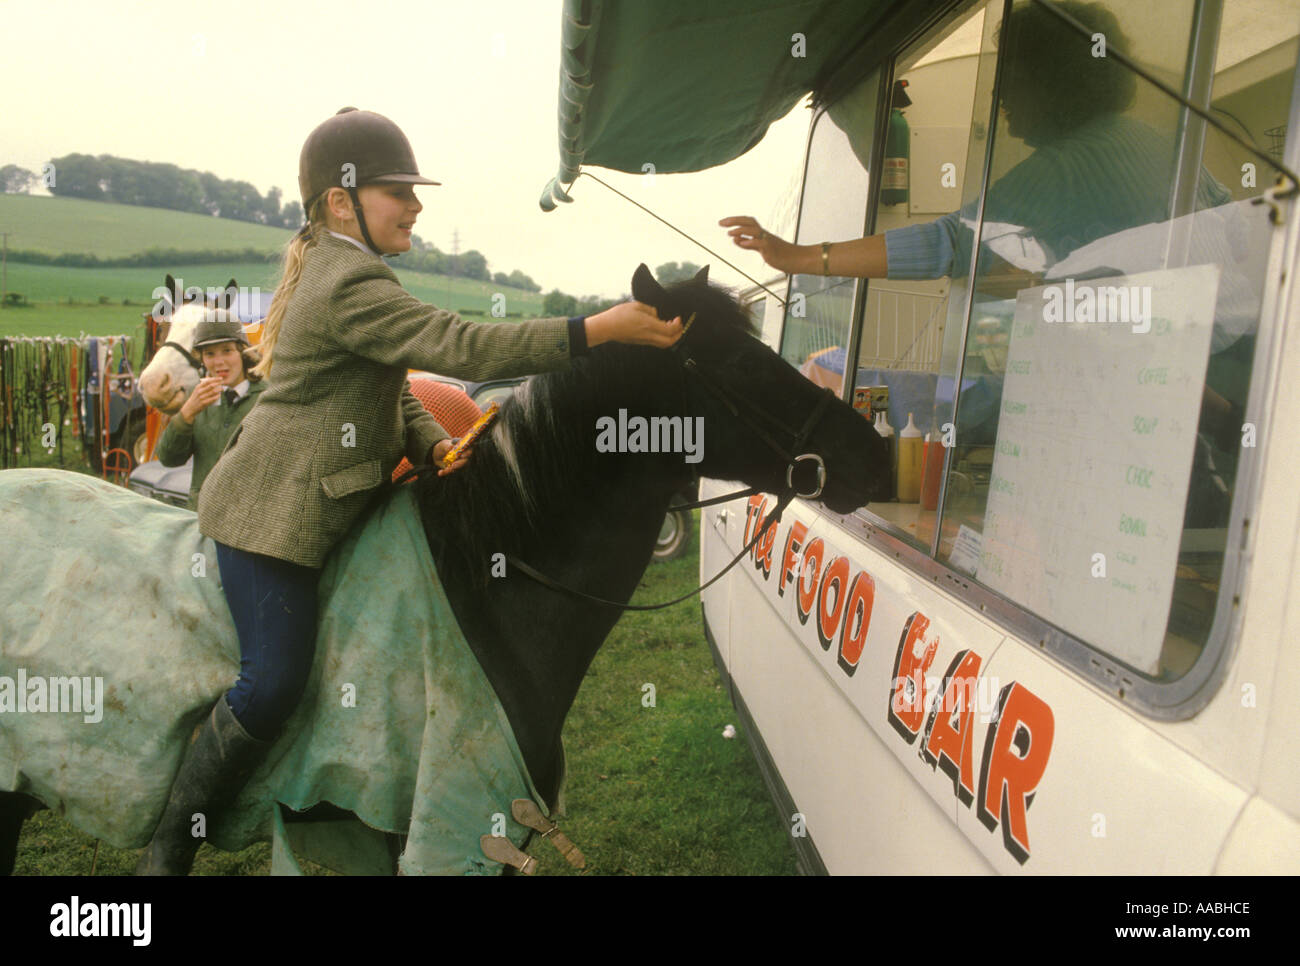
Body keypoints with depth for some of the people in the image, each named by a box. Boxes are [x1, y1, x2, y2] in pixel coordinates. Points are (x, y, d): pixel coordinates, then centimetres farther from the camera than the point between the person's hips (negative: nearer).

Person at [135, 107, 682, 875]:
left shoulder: (339, 272, 15)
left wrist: (435, 444, -4)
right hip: (275, 514, -11)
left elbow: (392, 389, 15)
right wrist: (601, 329, -31)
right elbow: (462, 347, -29)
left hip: (318, 509, 11)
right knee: (274, 682, -11)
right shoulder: (351, 284, -19)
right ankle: (168, 853, 7)